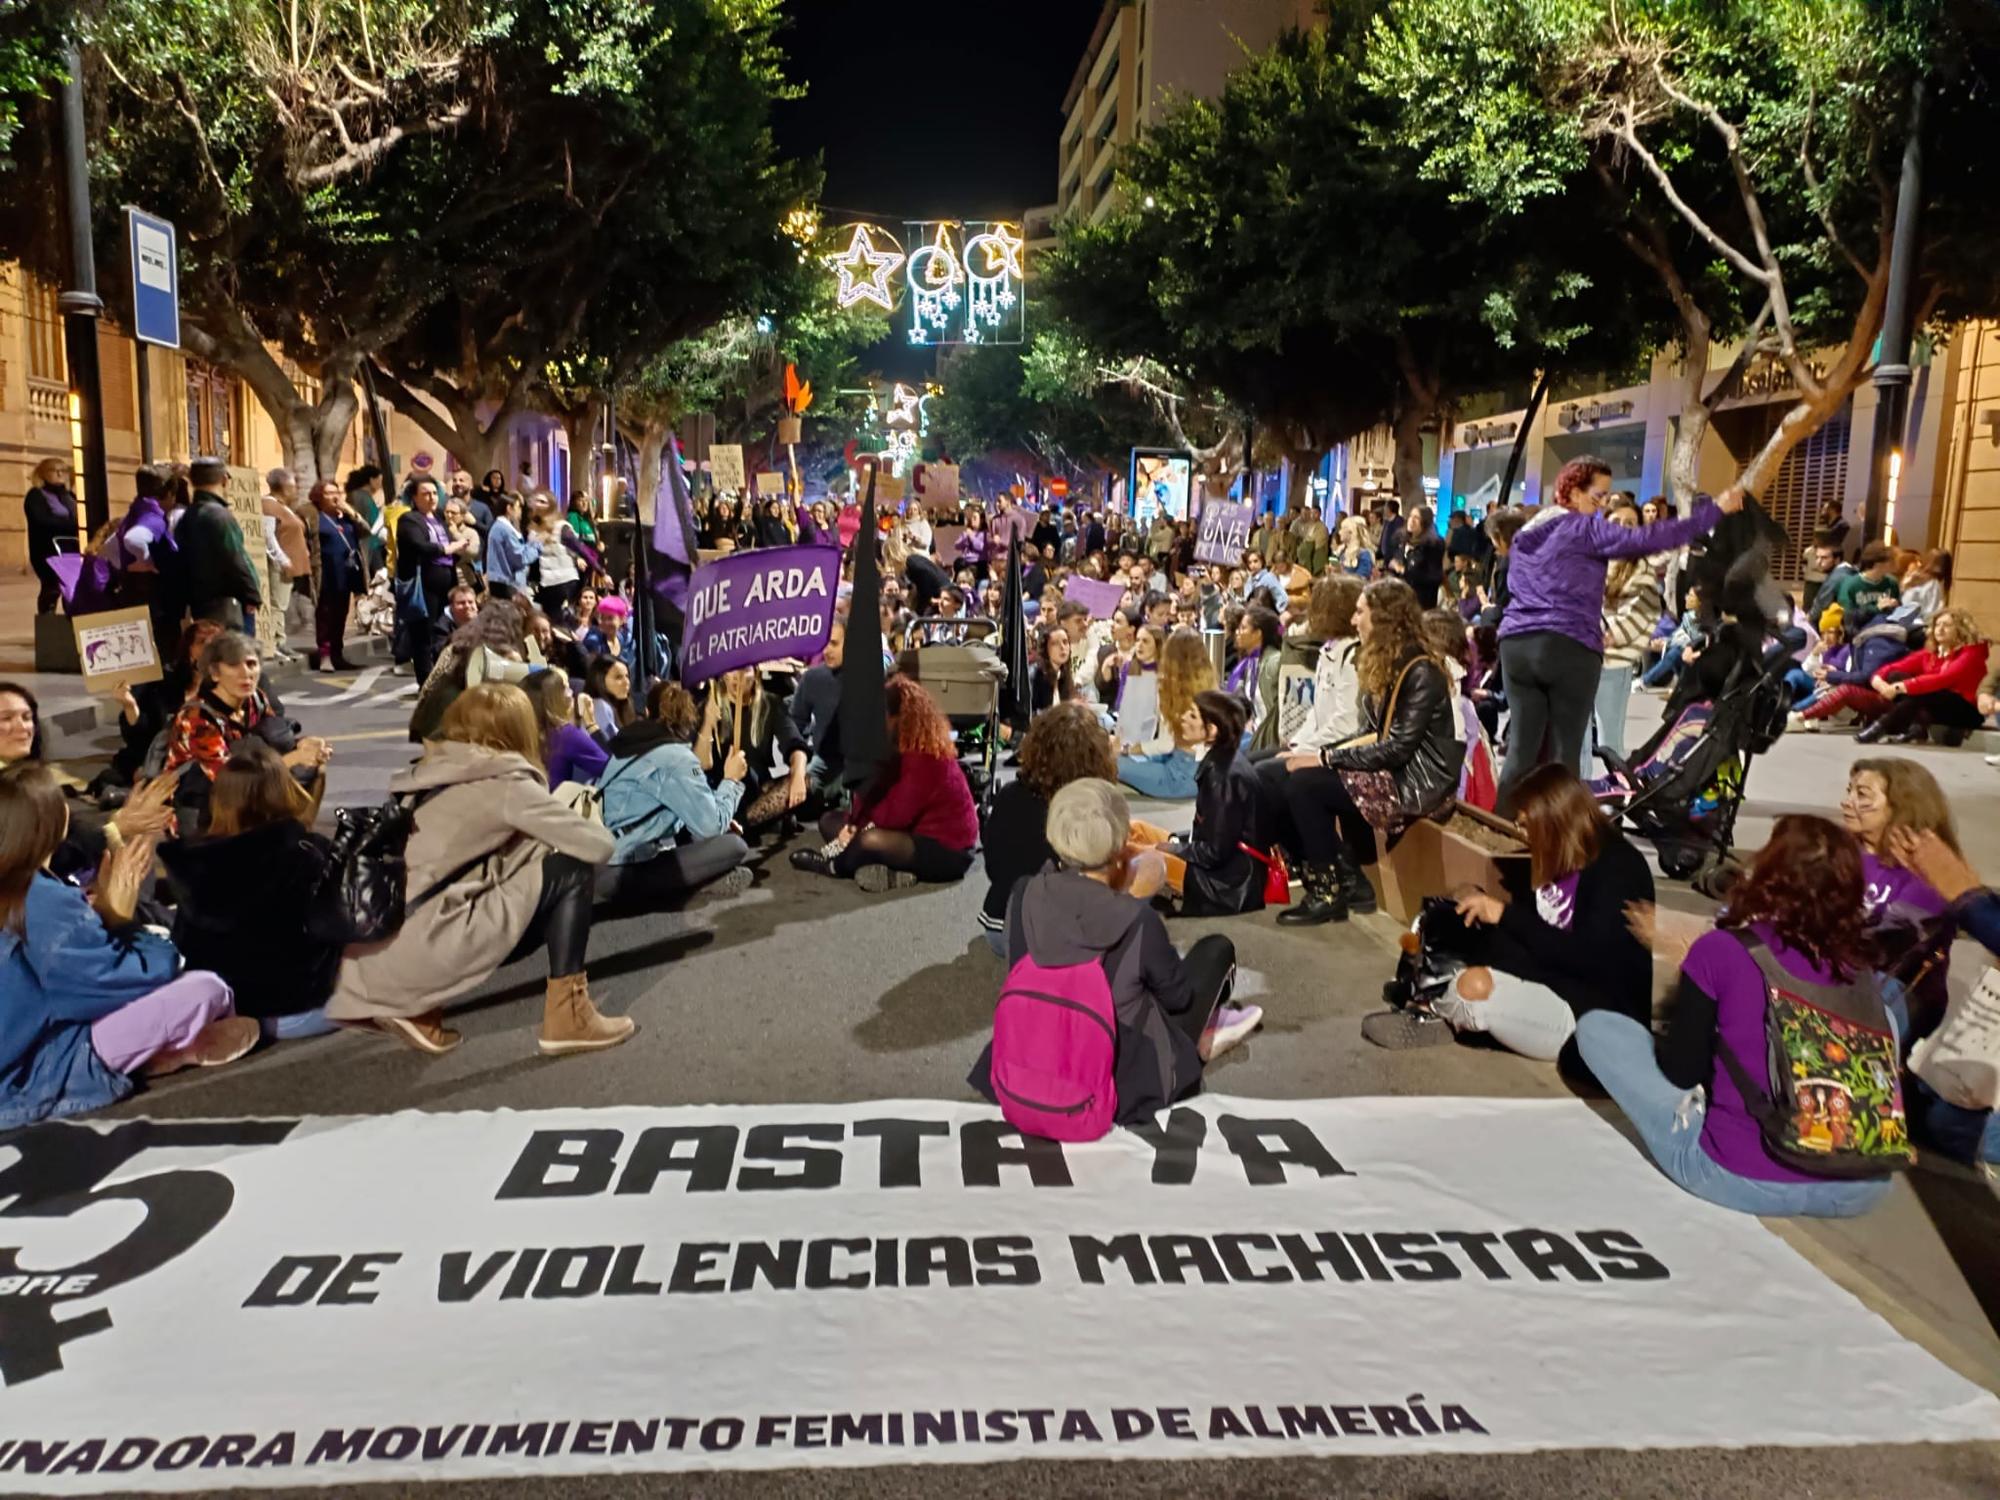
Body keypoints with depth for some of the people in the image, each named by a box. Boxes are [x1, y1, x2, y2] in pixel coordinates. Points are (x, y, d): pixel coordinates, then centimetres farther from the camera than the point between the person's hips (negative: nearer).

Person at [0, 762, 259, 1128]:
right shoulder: (44, 902, -23)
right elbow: (144, 974, -19)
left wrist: (99, 907, 1)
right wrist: (118, 916, -4)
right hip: (34, 1083, -10)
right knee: (206, 989, -18)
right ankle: (189, 1048, 13)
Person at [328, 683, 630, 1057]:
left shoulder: (431, 775, 18)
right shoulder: (505, 782, -3)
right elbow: (600, 844, -2)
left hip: (374, 960, 8)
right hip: (416, 952, -8)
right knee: (571, 870, 2)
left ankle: (416, 1005, 14)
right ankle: (568, 1015, 4)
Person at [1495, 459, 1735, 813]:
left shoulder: (1525, 533, 20)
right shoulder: (1585, 528, -3)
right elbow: (1647, 538, -11)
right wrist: (1715, 509, -6)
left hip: (1516, 643, 6)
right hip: (1568, 648, -6)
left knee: (1522, 749, 7)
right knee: (1563, 754, -1)